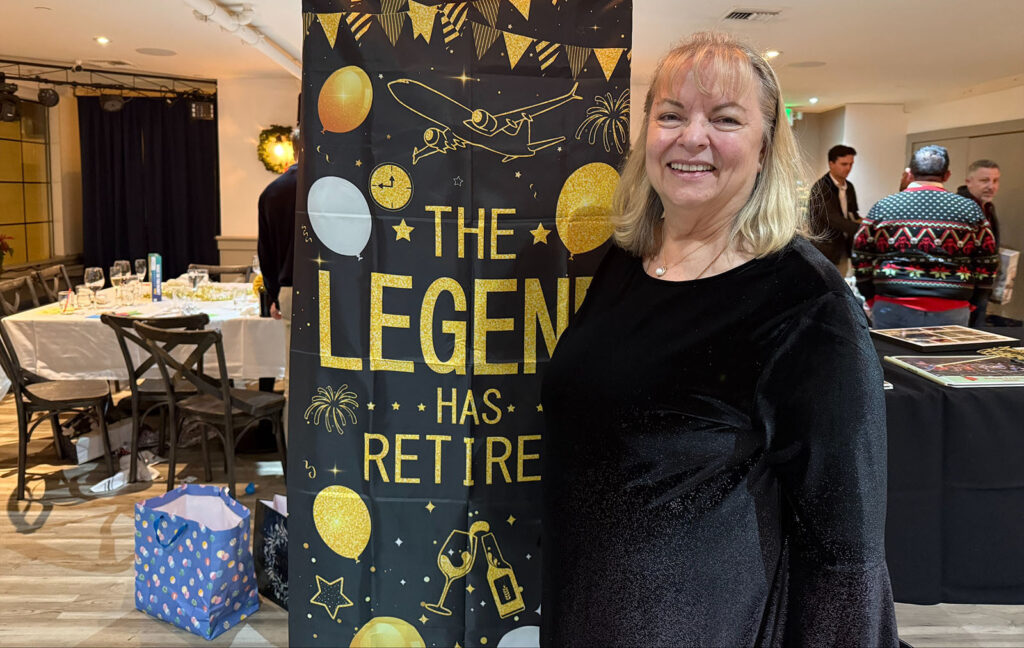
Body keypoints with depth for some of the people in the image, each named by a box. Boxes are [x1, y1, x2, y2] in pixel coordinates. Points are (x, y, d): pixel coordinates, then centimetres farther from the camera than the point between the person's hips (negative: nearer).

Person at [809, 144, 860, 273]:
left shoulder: (849, 187, 12)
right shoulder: (820, 188, -14)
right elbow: (833, 219, -22)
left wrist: (858, 221, -3)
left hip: (844, 250, 7)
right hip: (825, 251, -7)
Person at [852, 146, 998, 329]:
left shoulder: (883, 207, 2)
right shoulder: (970, 210, 2)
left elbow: (861, 263, 4)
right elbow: (986, 266, 5)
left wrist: (873, 300, 14)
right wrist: (969, 304, 16)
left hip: (892, 311, 0)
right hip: (950, 313, 0)